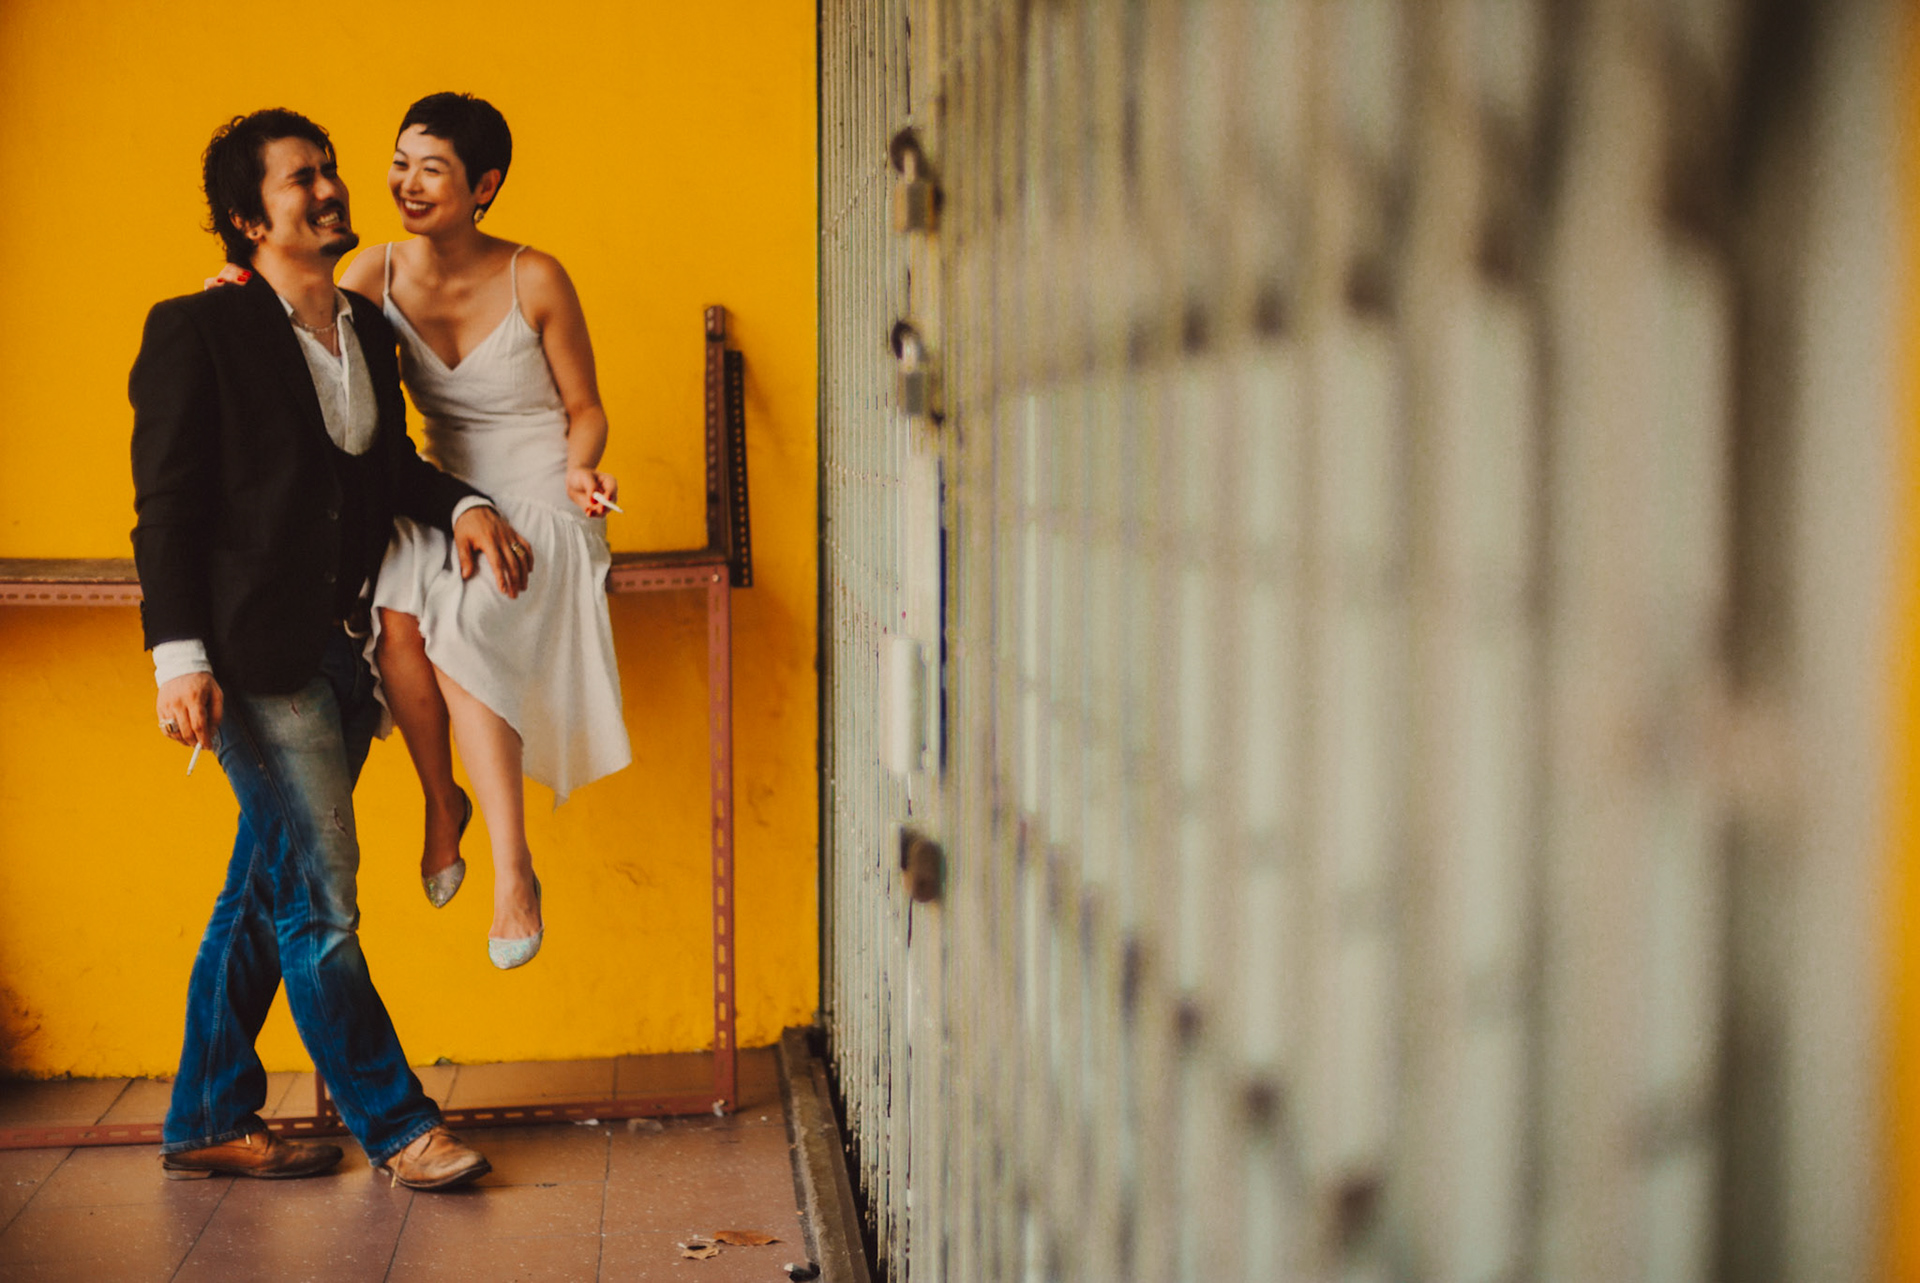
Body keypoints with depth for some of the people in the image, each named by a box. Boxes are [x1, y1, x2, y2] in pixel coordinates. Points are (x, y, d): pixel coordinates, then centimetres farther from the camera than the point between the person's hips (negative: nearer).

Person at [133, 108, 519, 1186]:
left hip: (344, 651, 7)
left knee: (266, 895, 14)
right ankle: (396, 1124, 8)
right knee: (318, 901, -3)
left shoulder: (368, 329, 14)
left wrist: (462, 505, 1)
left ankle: (209, 1124, 24)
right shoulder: (198, 331, -6)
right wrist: (179, 659, -16)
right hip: (257, 657, -7)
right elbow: (166, 505, -9)